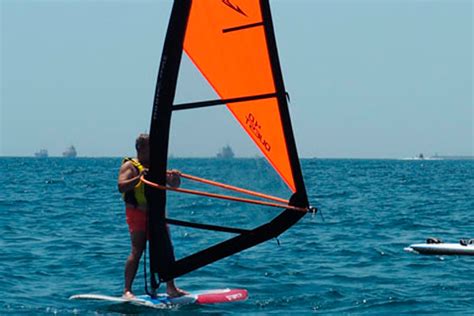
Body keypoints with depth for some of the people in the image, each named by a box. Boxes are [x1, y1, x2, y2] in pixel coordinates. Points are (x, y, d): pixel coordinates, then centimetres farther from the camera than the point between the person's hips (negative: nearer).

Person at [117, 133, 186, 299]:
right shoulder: (130, 165, -4)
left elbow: (173, 185, 19)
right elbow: (121, 187, -19)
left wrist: (174, 177, -4)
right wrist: (138, 178, -32)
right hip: (137, 213, -6)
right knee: (137, 251, -10)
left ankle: (171, 288, 13)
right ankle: (127, 290, -6)